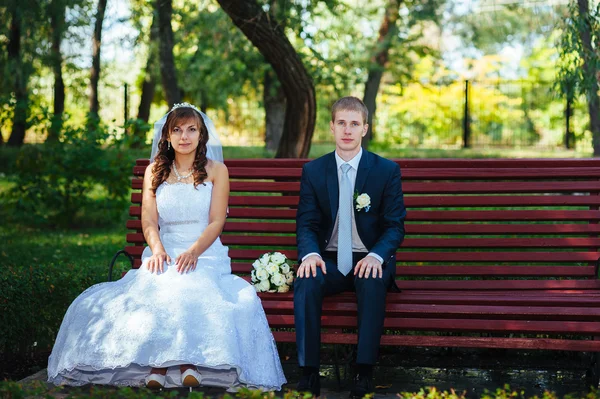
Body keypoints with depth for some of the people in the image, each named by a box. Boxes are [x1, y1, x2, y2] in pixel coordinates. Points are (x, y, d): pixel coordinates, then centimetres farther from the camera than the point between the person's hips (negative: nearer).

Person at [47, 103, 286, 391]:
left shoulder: (216, 171, 9)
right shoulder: (154, 171, 17)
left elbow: (216, 222, 0)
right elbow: (149, 220, 6)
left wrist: (193, 252, -19)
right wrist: (157, 249, -17)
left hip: (205, 256, -2)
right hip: (165, 255, 2)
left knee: (192, 286, -37)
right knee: (152, 289, -33)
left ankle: (188, 360, -41)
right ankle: (156, 364, -42)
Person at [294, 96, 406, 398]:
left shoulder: (387, 170, 2)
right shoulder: (313, 171, 7)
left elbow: (395, 225, -1)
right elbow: (306, 223, 2)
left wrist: (377, 255, -22)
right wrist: (310, 253, -21)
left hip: (369, 260, -1)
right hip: (328, 260, 1)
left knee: (374, 283, -36)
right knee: (306, 282, -32)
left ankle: (365, 371, -30)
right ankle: (309, 371, -28)